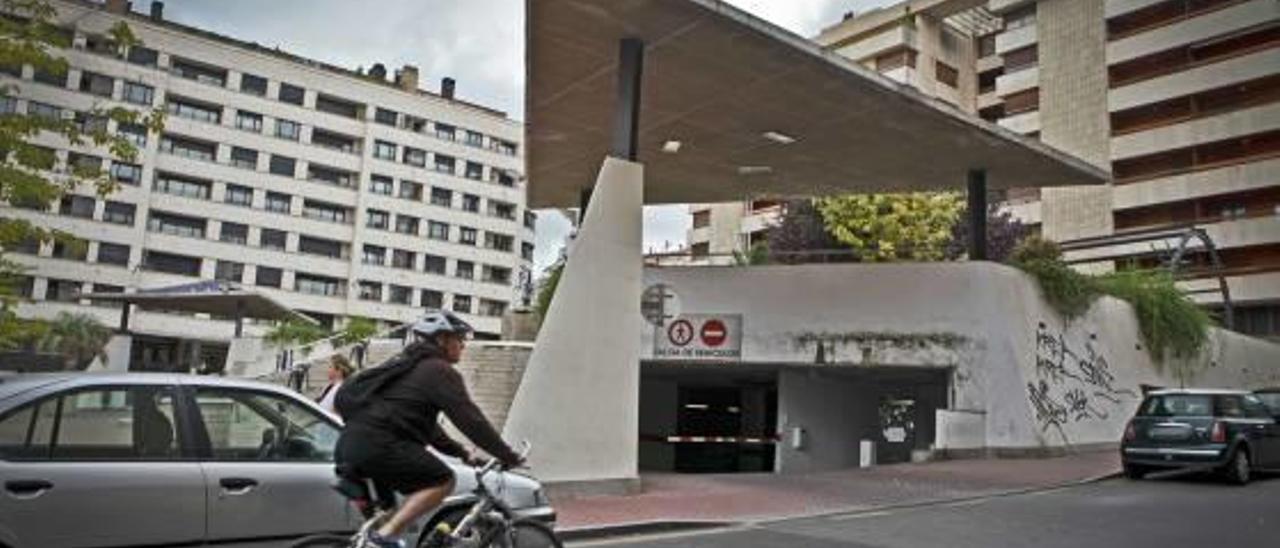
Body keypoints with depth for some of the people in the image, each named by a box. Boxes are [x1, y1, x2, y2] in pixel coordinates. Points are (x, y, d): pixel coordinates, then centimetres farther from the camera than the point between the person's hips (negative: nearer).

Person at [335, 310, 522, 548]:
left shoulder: (414, 367, 27)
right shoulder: (440, 371, -4)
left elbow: (426, 424, 32)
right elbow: (470, 419, -9)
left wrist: (462, 453, 29)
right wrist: (508, 456, -3)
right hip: (377, 444, -10)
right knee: (442, 481, -4)